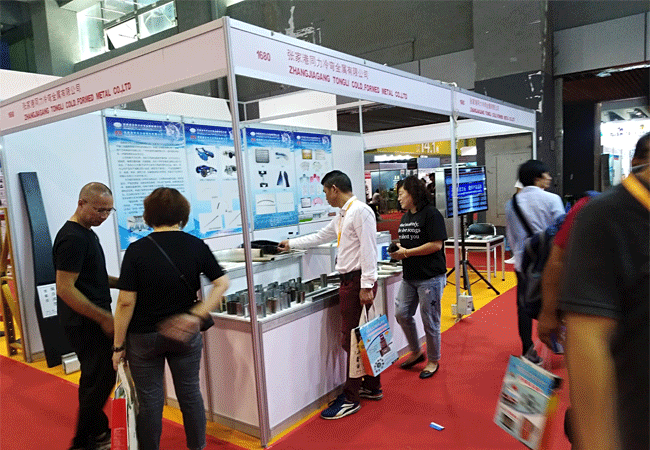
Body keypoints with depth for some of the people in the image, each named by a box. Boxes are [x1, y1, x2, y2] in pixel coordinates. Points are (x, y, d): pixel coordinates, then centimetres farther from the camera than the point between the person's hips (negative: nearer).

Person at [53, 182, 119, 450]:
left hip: (92, 321, 10)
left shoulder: (87, 233, 12)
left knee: (97, 377, 19)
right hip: (85, 323, -10)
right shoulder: (72, 238, -19)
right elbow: (65, 289, -23)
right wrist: (104, 318, -22)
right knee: (100, 379, 0)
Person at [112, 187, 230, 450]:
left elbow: (126, 302, -13)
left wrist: (118, 345, -5)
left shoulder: (137, 250, -13)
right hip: (185, 335, 2)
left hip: (144, 337, -2)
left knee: (149, 401, 12)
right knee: (190, 394, 16)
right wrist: (198, 314, -8)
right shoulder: (196, 246, -6)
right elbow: (222, 283, -6)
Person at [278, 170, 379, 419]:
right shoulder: (342, 216, 18)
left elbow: (368, 250, -19)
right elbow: (320, 236, 31)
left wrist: (366, 286, -22)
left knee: (353, 339, -3)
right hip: (348, 281, 10)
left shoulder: (360, 211, -13)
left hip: (358, 282, -10)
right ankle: (372, 387, 30)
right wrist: (291, 244, 38)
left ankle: (350, 399, 8)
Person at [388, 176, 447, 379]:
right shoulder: (405, 217, 13)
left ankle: (433, 361, 23)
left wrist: (406, 253, -16)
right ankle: (416, 352, 30)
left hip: (430, 277, -8)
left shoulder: (431, 214, -12)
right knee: (401, 314, 8)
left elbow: (436, 244, -19)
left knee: (429, 320, 3)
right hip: (409, 276, 8)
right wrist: (397, 250, -1)